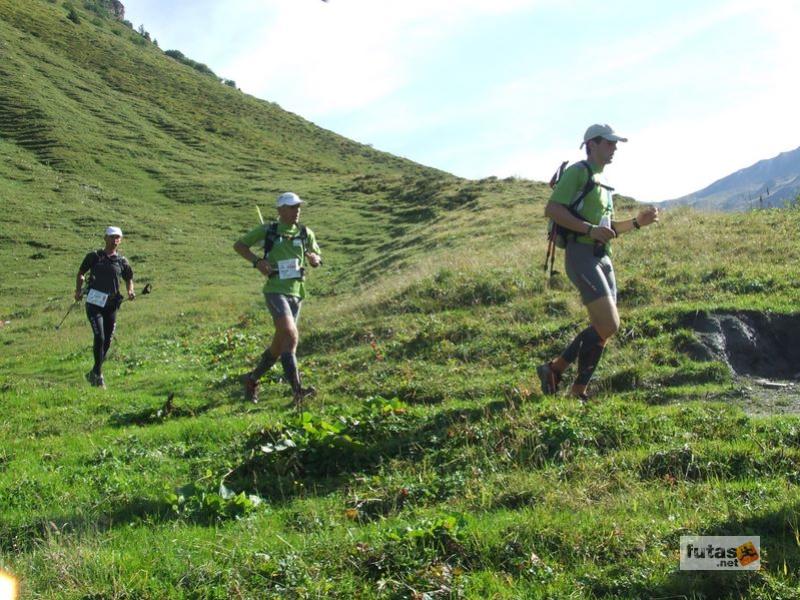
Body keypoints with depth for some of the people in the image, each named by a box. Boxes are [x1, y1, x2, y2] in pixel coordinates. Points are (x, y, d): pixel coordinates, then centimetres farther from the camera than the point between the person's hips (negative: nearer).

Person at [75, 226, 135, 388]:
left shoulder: (121, 261, 9)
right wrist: (78, 291, -2)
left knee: (107, 341, 7)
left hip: (111, 305, 3)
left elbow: (129, 278, 20)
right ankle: (98, 375, -8)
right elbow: (81, 273, 12)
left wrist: (130, 291, -1)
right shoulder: (94, 256, 4)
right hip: (94, 303, -3)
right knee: (99, 337, -16)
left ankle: (93, 374, 25)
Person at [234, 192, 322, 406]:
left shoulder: (306, 233, 10)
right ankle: (297, 390, -26)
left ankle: (252, 379, 31)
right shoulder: (267, 230, 0)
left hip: (295, 292, 5)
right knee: (291, 336, -23)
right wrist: (257, 261, -8)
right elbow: (239, 245, 9)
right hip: (275, 290, -5)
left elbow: (317, 262, 18)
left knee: (279, 344, 11)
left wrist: (313, 257, -7)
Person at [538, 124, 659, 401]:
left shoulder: (601, 181, 23)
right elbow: (551, 209, -16)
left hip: (602, 258, 10)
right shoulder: (578, 171, -5)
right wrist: (589, 229, -22)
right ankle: (578, 389, -4)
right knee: (608, 325, -16)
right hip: (582, 256, -10)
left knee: (602, 328, 7)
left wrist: (636, 222, 14)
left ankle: (554, 369, 15)